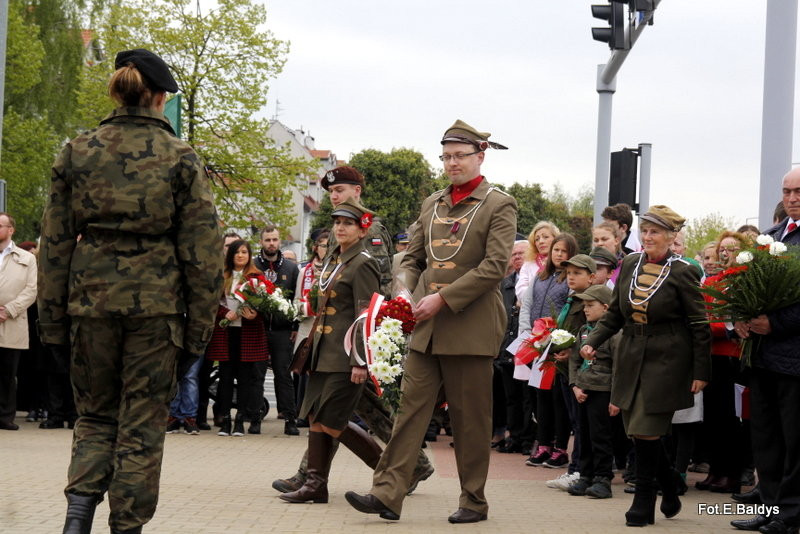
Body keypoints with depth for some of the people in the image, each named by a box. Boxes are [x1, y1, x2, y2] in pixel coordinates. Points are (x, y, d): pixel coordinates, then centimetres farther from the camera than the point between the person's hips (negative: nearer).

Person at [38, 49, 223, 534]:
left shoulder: (78, 152, 5)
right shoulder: (180, 158, -1)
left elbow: (55, 242, 5)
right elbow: (202, 249, -3)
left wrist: (53, 319, 10)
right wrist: (200, 326, 3)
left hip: (91, 296, 2)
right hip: (156, 301, -2)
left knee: (95, 414, 16)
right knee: (142, 425, 7)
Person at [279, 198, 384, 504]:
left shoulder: (362, 265, -11)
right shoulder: (333, 261, 16)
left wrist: (360, 362, -20)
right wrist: (314, 349, 20)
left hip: (345, 358, -9)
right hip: (324, 355, 9)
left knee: (332, 423, -8)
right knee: (316, 418, 5)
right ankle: (316, 484, 9)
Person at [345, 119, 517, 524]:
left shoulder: (499, 206, -3)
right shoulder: (431, 204, 16)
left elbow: (495, 266, -12)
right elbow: (413, 258, 20)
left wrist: (442, 298, -17)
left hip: (470, 327, -5)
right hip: (426, 327, 5)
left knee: (470, 419, 3)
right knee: (411, 407, -1)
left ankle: (474, 501, 12)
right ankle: (388, 494, -4)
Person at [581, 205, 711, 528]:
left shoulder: (682, 272, -8)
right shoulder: (630, 264, 7)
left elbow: (698, 325, -6)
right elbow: (615, 313, 14)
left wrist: (701, 371, -8)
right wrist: (593, 341, -1)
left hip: (666, 360, -5)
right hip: (631, 357, 5)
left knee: (646, 430, -8)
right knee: (637, 430, 6)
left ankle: (643, 502, 4)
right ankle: (669, 483, 29)